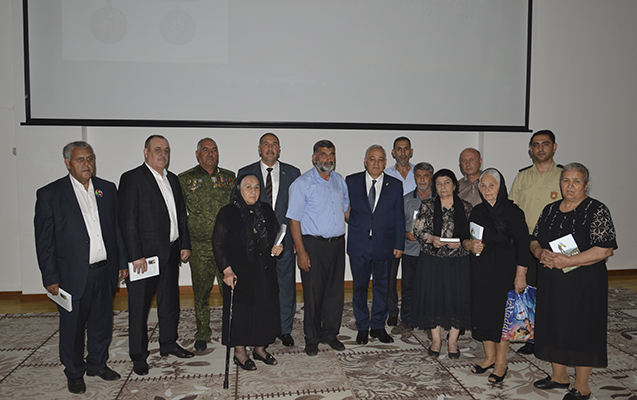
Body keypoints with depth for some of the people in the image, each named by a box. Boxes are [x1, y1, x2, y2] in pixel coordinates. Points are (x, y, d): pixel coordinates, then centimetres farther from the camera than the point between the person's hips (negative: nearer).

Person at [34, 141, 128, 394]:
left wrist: (122, 262, 8)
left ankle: (97, 363, 37)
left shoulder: (108, 189, 6)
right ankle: (74, 373, 30)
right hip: (73, 275, -3)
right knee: (72, 326, 10)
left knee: (102, 322, 16)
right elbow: (44, 240, -6)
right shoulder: (50, 194, -5)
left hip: (105, 271, 4)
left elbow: (117, 228, 11)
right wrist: (50, 277, -8)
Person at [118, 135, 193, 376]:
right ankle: (138, 356, 18)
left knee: (170, 301, 17)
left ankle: (168, 343, 34)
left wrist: (185, 244, 10)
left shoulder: (173, 180, 13)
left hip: (171, 252, 7)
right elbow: (127, 220, -14)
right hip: (144, 254, -7)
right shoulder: (132, 178, -9)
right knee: (139, 306, 5)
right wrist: (135, 255, -18)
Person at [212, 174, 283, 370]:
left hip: (265, 272, 5)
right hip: (240, 273, -4)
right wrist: (227, 270, -14)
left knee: (265, 308, 12)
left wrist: (277, 248, -4)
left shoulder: (266, 210, 6)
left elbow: (276, 235, 17)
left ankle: (260, 348, 31)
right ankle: (240, 352, 23)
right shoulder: (227, 213, -8)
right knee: (241, 310, 5)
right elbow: (218, 244, -8)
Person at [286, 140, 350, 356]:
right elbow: (294, 219, -9)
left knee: (336, 290, 10)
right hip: (313, 244, -5)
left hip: (337, 243, 5)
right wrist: (301, 251, -14)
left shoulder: (340, 181, 11)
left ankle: (330, 334, 26)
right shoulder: (302, 183, -6)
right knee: (313, 293, 2)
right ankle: (312, 338, 18)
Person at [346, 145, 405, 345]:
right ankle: (362, 327, 22)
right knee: (359, 287, 8)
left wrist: (399, 245, 1)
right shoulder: (351, 182, 1)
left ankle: (378, 326, 25)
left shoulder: (395, 185, 4)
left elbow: (399, 218, 4)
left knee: (382, 287, 10)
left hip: (384, 244, 1)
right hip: (359, 244, 0)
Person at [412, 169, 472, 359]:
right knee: (432, 295, 4)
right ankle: (436, 340, 20)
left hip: (457, 260, 0)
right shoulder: (427, 206, 3)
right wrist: (431, 239, -17)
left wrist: (460, 242, -13)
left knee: (456, 296, 3)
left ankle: (453, 340, 20)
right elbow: (418, 230, 0)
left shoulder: (465, 207, 3)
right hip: (432, 259, 0)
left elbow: (471, 234, 5)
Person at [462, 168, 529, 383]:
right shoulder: (477, 211, 8)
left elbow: (523, 244, -11)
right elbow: (465, 238, 14)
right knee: (482, 311, 9)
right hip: (480, 269, 5)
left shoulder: (512, 211, -9)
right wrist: (470, 245, -9)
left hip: (504, 270, -5)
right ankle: (489, 357, 26)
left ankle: (501, 363, 15)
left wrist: (520, 275, -16)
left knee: (501, 312, 0)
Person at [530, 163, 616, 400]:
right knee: (554, 326, 13)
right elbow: (534, 240, 13)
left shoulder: (596, 211, -9)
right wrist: (540, 252, -10)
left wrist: (568, 261, -23)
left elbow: (605, 250, -17)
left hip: (583, 284, -6)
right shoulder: (550, 210, 9)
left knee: (581, 330, 2)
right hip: (551, 282, 6)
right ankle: (559, 376, 31)